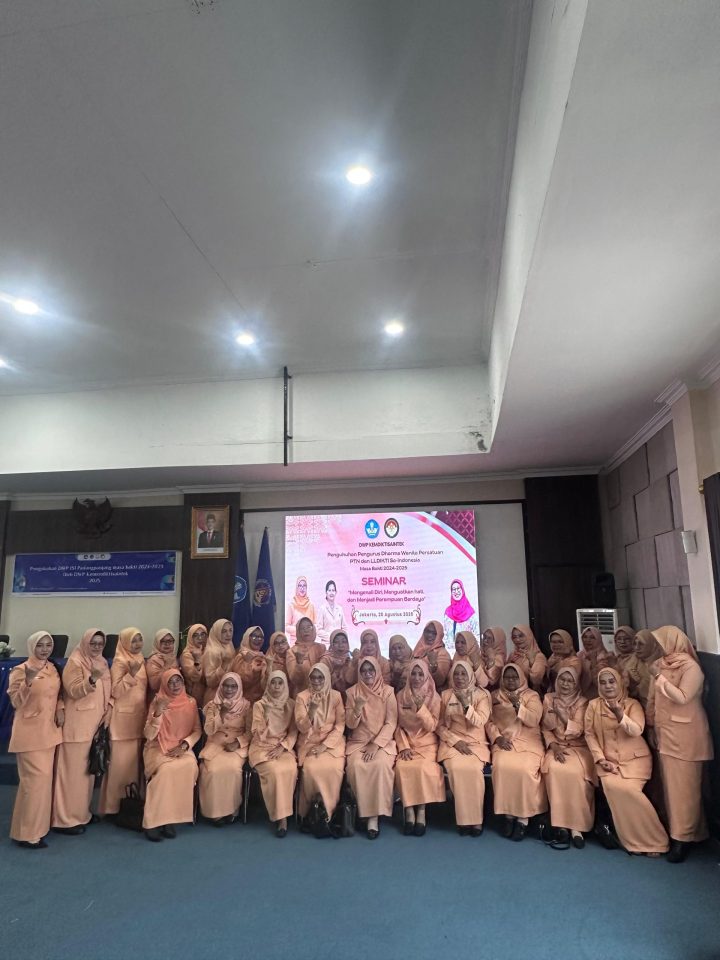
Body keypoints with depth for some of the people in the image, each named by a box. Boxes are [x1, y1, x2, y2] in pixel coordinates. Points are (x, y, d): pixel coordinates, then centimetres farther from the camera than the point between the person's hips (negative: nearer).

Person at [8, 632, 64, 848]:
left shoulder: (52, 669, 7)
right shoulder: (20, 670, -12)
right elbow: (16, 702, -16)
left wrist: (60, 708, 1)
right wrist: (28, 682, -32)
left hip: (49, 731, 7)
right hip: (29, 732, -7)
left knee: (45, 778, 14)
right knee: (35, 778, -8)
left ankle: (39, 824, 28)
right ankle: (27, 833, 4)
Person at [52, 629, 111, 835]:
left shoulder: (102, 662, 11)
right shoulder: (75, 661, -11)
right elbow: (73, 691, -21)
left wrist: (108, 712, 6)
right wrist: (92, 679, -35)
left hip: (95, 724, 8)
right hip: (77, 726, -7)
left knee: (88, 769, 15)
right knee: (73, 769, -3)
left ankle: (82, 812, 26)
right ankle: (66, 819, 5)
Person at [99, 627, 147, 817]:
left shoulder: (141, 660, 10)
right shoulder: (119, 662, -11)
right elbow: (115, 692, -18)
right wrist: (131, 673, -25)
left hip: (139, 717, 7)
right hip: (123, 718, -7)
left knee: (135, 760, 11)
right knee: (121, 761, -3)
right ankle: (114, 804, 7)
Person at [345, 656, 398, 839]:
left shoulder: (388, 691, -1)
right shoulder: (352, 692, 3)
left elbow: (391, 723, -5)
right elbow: (350, 725, 1)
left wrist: (376, 745, -16)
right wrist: (357, 709, -20)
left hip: (383, 741, -1)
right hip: (358, 742, 1)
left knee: (381, 764, -31)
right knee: (356, 765, -29)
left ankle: (375, 814, -19)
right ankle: (366, 812, -13)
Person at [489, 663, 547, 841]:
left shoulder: (532, 696, 6)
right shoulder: (495, 696, 12)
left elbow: (534, 720, -8)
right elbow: (489, 721, 7)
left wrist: (518, 705, -20)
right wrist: (497, 737, -10)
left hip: (528, 741, -1)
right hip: (504, 741, 1)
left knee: (525, 768, -29)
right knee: (502, 766, -28)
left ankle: (523, 817, -13)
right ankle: (508, 813, -12)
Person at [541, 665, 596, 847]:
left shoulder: (582, 702, 2)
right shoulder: (548, 699, 6)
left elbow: (578, 731, -9)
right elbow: (545, 728, 5)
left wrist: (562, 714, -24)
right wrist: (553, 746, -12)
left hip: (578, 747, -1)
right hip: (556, 746, 1)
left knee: (576, 773, -32)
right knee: (554, 769, -32)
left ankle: (576, 825, -22)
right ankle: (561, 822, -23)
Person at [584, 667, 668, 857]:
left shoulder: (632, 704, -2)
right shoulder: (594, 705, 4)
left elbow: (637, 731, -17)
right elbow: (589, 734, 2)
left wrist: (620, 714, -33)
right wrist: (600, 758, -9)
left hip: (634, 758, -1)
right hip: (608, 760, 2)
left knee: (627, 789, -25)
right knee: (611, 786, -26)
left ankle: (653, 839, -5)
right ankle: (635, 840, -9)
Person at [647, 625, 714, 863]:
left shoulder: (691, 667, -12)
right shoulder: (661, 665, 7)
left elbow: (682, 698, -22)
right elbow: (654, 699, 13)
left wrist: (660, 677, -20)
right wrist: (652, 725, 12)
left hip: (684, 736, -6)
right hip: (664, 735, 6)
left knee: (683, 787, -1)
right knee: (669, 785, 10)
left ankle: (683, 837, 6)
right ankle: (674, 830, 20)